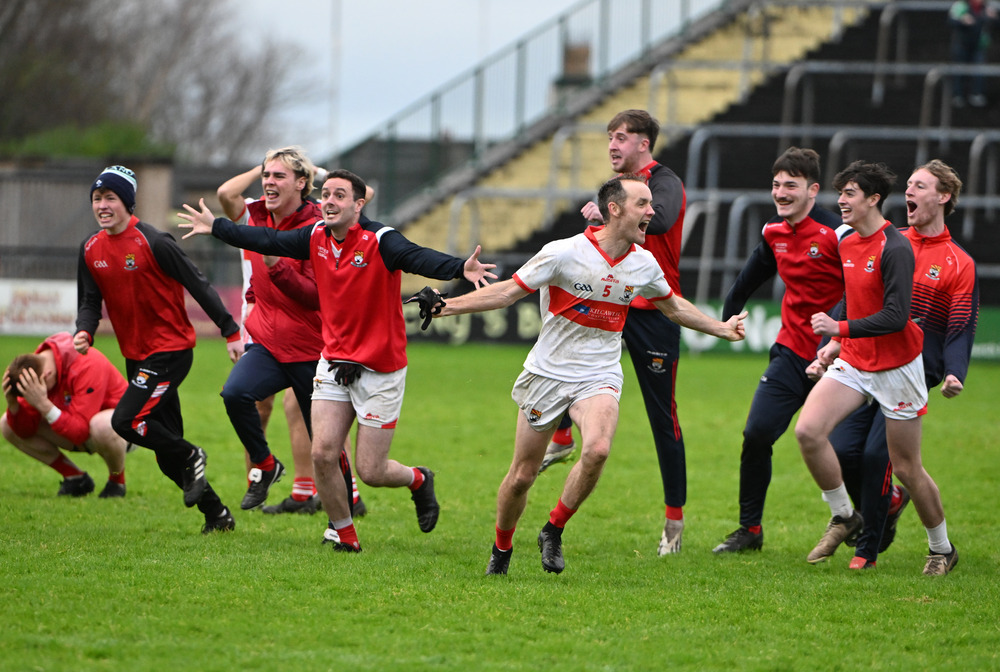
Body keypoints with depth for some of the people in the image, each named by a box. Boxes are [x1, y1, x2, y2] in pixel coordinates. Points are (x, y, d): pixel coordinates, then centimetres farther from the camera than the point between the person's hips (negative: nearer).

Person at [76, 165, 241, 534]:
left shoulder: (153, 243, -16)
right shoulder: (91, 249, 4)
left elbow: (198, 285, -13)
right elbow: (89, 300, 9)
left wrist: (230, 331, -12)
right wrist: (84, 332, -13)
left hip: (171, 350, -7)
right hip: (136, 356, 7)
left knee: (126, 420, -22)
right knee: (167, 452, 8)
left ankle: (191, 458, 0)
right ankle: (216, 514, 21)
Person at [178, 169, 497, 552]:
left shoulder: (379, 242, -18)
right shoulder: (317, 238, 0)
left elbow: (419, 258, -35)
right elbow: (269, 241, 15)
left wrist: (460, 269, -54)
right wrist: (216, 228, 23)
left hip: (380, 369, -5)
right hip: (334, 363, 5)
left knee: (371, 472, -4)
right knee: (323, 453, -7)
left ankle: (419, 480, 30)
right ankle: (343, 533, 13)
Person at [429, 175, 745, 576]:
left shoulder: (644, 264, 0)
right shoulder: (564, 253, -14)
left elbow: (672, 306, 21)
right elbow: (509, 291, -9)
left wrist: (722, 329, 27)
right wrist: (446, 306, -18)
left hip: (599, 377, 2)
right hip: (547, 374, -2)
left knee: (597, 450, -28)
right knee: (522, 476, 3)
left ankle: (554, 531, -8)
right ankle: (501, 549, 30)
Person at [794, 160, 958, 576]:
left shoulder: (895, 250, -18)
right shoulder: (847, 245, 7)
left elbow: (895, 316, -24)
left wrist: (840, 328, -27)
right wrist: (836, 342, 10)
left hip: (896, 366, -7)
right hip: (854, 361, 7)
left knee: (905, 466, 0)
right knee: (808, 431, -15)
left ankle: (942, 549, 20)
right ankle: (843, 517, 3)